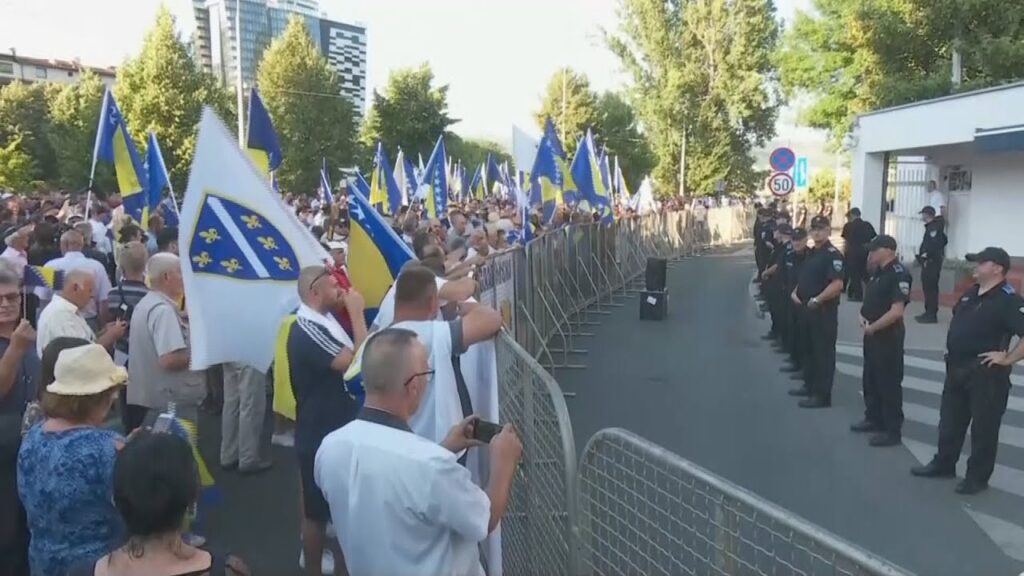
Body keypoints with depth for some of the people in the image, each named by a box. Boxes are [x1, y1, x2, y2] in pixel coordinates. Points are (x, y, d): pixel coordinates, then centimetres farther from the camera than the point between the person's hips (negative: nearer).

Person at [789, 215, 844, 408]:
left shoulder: (833, 255, -15)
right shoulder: (812, 253, 14)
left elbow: (837, 284, -26)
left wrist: (817, 300, -25)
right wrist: (795, 292, 5)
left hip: (824, 310, -9)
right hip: (808, 308, 10)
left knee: (823, 352, -3)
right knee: (809, 348, 19)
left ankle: (822, 395, 2)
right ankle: (810, 385, 32)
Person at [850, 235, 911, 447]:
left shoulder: (899, 275, -20)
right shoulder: (880, 272, 9)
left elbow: (897, 311, -26)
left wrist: (872, 327, -17)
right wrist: (863, 316, 1)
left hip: (888, 335, -10)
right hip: (873, 333, 10)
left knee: (889, 382, 0)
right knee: (870, 379, 19)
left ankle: (892, 430, 9)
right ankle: (874, 419, 33)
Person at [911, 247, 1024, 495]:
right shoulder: (971, 293, 9)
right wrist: (952, 348, 17)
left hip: (986, 374, -8)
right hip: (957, 368, 9)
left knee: (983, 427, 4)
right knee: (950, 420, 17)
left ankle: (977, 477, 15)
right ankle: (943, 464, 31)